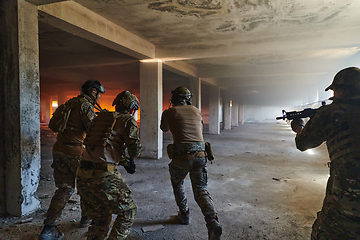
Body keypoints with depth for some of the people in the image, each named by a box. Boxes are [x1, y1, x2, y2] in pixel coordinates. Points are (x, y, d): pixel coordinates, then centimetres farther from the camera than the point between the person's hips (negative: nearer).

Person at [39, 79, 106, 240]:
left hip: (59, 149, 8)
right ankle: (86, 218, 28)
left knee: (65, 188, 12)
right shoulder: (86, 105, -11)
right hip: (75, 151, -7)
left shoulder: (71, 103, 16)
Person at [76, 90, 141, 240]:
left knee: (101, 218, 24)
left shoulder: (100, 117, 20)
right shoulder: (128, 120, 0)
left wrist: (124, 162, 28)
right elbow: (135, 149, -10)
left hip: (82, 176, 7)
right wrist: (131, 158, 13)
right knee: (128, 212, 12)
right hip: (102, 175, -7)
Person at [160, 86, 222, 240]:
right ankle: (212, 222, -13)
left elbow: (164, 129, 26)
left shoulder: (169, 113, 4)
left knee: (177, 184, 25)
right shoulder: (196, 110, 14)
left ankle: (184, 214, 33)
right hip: (200, 154, 3)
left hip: (181, 156, -2)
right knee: (201, 190, 7)